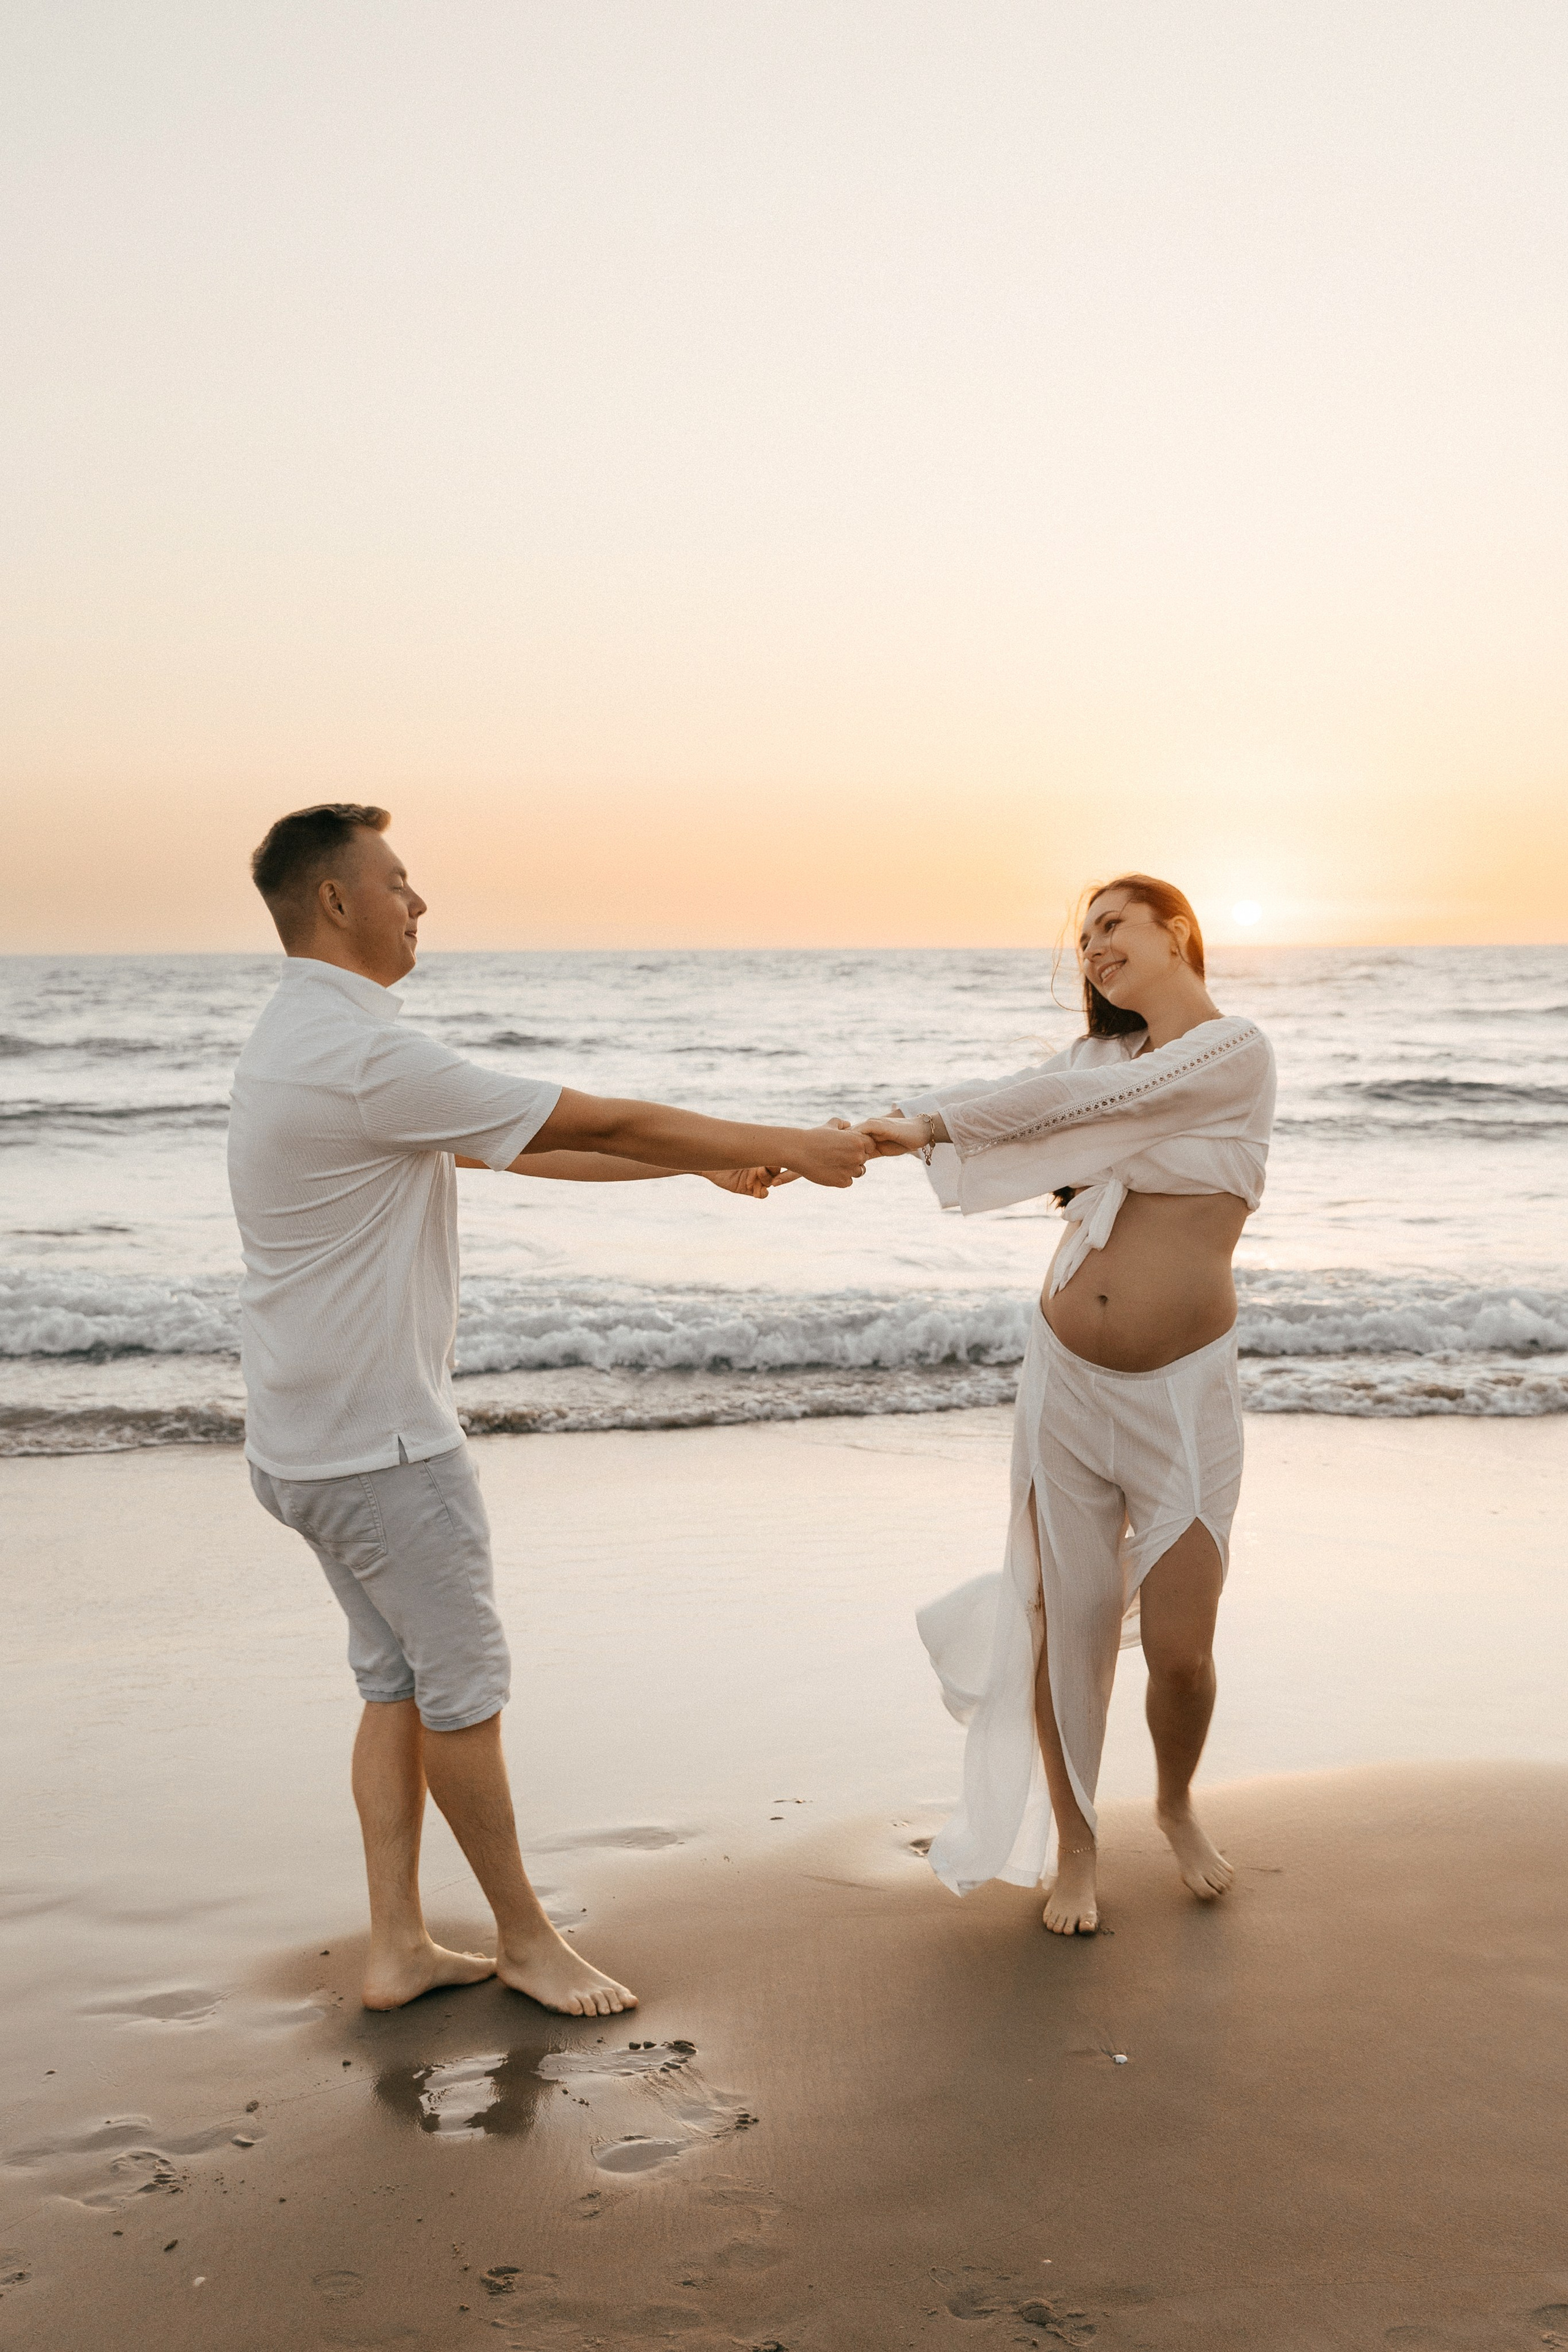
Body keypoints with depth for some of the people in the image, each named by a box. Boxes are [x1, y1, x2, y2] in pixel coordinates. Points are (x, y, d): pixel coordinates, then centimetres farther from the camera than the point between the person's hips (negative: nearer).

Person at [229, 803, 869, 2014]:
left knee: (398, 1678, 16)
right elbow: (601, 1123, -19)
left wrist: (710, 1163, 13)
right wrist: (792, 1145, -9)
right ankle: (524, 1935, 22)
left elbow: (525, 1145, 14)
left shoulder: (308, 1041, 11)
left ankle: (399, 1947, 24)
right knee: (464, 1686, 5)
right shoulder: (365, 1057, -23)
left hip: (313, 1434, 10)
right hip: (379, 1440, -10)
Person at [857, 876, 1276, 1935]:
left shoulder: (1237, 1052, -7)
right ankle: (1074, 1848, 25)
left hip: (1182, 1391, -4)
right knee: (1068, 1631, 4)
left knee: (1180, 1650, -2)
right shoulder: (1103, 1052, 13)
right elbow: (1013, 1099, -1)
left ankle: (1178, 1806, 30)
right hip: (1068, 1379, 5)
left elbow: (1085, 1103, -17)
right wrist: (872, 1135, -18)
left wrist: (926, 1123, -17)